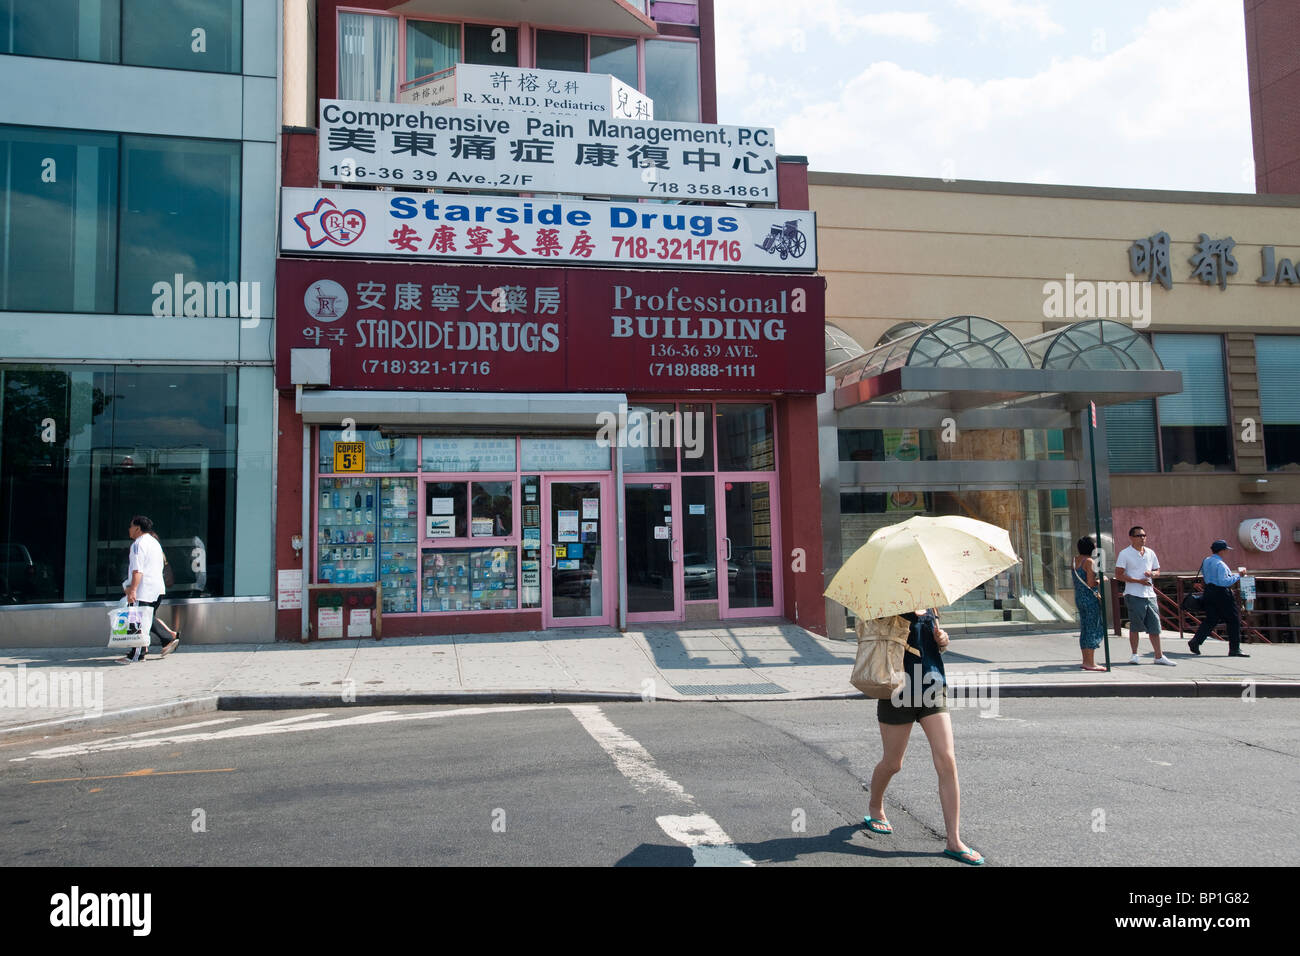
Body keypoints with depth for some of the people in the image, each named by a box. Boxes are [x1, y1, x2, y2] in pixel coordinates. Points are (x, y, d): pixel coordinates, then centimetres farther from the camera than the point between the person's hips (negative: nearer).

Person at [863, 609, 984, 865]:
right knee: (892, 763, 10)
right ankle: (875, 808, 41)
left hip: (932, 690, 5)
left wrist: (942, 640, 0)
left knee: (947, 762, -6)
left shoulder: (929, 611, 11)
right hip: (898, 691, -4)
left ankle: (954, 842, 0)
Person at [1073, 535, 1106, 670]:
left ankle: (1086, 661, 18)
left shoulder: (1076, 559, 10)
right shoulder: (1089, 561, -14)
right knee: (1094, 630, -4)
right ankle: (1090, 663, -4)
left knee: (1085, 629, 13)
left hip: (1079, 597, 8)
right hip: (1091, 598, -8)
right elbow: (1090, 584, -17)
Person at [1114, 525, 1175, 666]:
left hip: (1150, 594, 5)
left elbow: (1157, 570, 22)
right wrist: (1138, 581, -16)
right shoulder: (1125, 554, -4)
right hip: (1134, 595, -5)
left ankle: (1159, 656, 10)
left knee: (1154, 626, 4)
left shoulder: (1150, 553, 12)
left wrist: (1152, 573, -3)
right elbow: (1118, 575, -8)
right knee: (1135, 626, 0)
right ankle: (1135, 655, 11)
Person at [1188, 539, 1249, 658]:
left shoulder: (1205, 561, 11)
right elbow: (1224, 581, -24)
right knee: (1234, 620, 2)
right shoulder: (1220, 564, -16)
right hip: (1222, 594, -8)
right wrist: (1238, 575, -16)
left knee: (1211, 619, 11)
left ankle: (1195, 641, -2)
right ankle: (1235, 649, 3)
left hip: (1209, 591, 8)